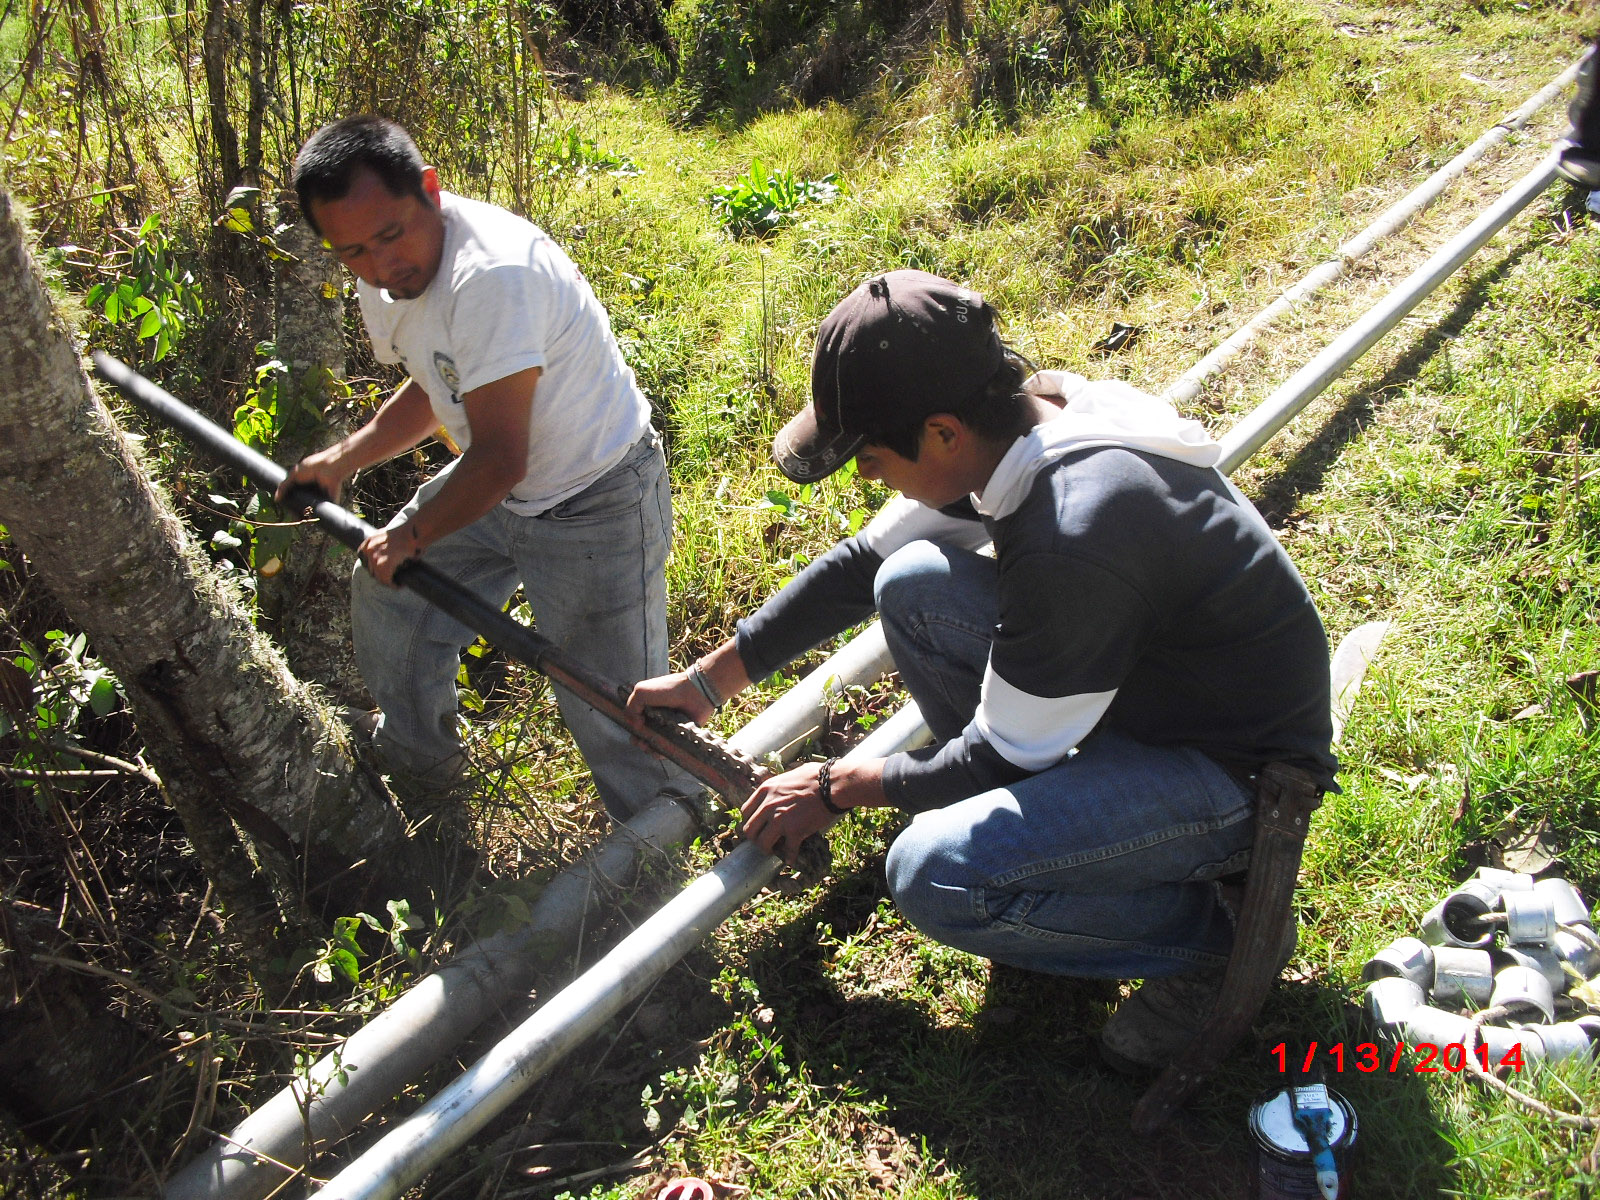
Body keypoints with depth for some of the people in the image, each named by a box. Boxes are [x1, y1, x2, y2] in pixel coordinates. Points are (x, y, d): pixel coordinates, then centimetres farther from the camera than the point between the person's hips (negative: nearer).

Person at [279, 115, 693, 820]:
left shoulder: (491, 272, -32)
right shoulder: (383, 274, -2)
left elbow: (501, 458, -28)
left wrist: (411, 537, -12)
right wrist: (342, 460, 9)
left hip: (596, 504, -9)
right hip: (491, 487, 9)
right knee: (385, 593, 20)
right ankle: (418, 765, 44)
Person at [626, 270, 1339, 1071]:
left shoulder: (1076, 539, -35)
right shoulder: (1010, 425, -8)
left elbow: (1000, 757, -21)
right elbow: (861, 562, 5)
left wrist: (838, 788, -6)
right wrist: (708, 681, 9)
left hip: (1240, 776, -8)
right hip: (1136, 682, 8)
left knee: (933, 876, -25)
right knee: (913, 581, -5)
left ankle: (1206, 934, -2)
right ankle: (1035, 828, 10)